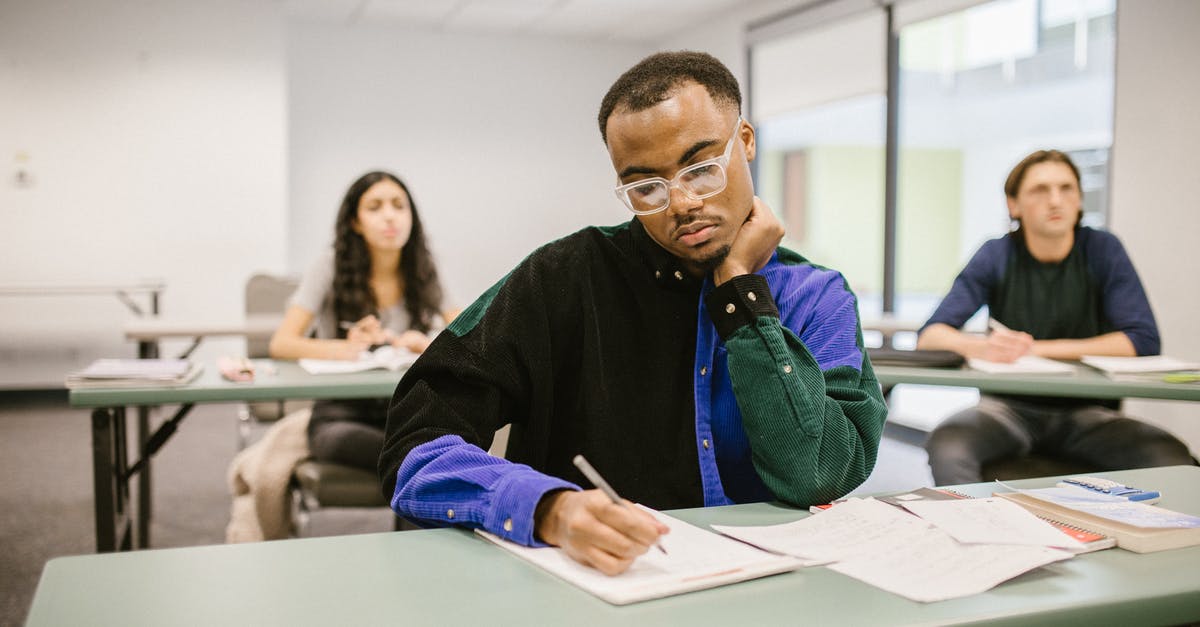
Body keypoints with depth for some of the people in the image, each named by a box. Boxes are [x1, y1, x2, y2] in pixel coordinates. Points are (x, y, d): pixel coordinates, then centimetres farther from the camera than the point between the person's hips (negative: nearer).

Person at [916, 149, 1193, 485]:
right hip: (1010, 404, -1)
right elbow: (930, 336, -7)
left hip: (1087, 410, 1)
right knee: (946, 447, -33)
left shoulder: (1103, 249, 0)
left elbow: (1144, 341, -9)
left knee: (1171, 459, -28)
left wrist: (1038, 349, -16)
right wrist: (981, 347, -30)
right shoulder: (996, 255, 0)